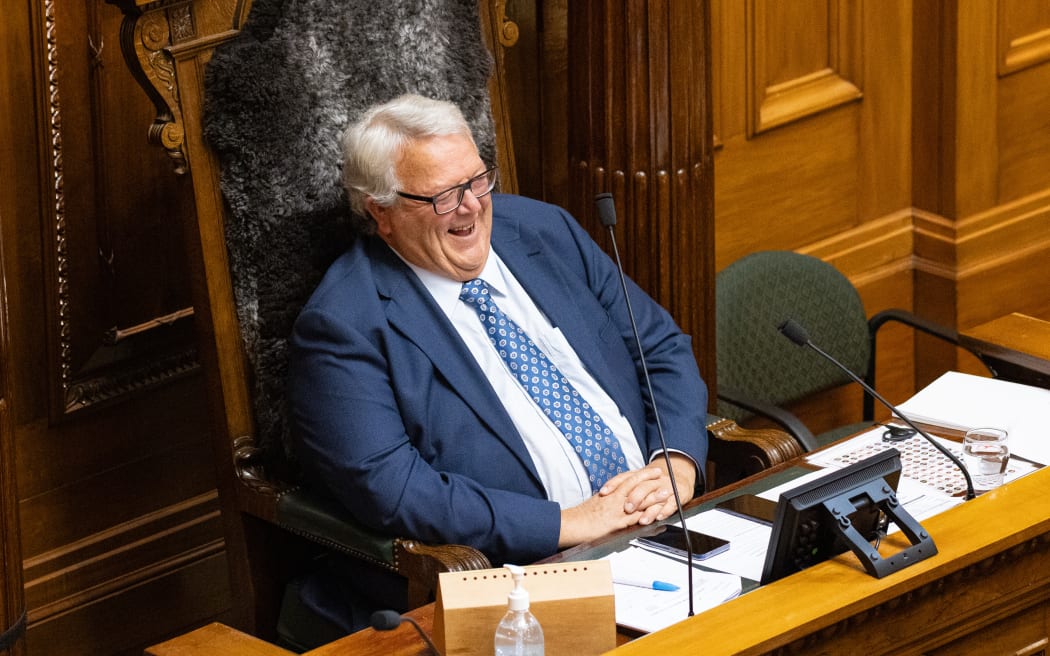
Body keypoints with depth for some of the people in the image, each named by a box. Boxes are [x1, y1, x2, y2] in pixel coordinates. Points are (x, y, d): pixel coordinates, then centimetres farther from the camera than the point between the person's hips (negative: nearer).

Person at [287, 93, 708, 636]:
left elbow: (662, 348, 18)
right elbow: (390, 487, -16)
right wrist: (568, 524, -17)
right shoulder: (344, 325, -5)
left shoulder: (544, 230, 14)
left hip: (663, 524, 7)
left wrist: (678, 462, -3)